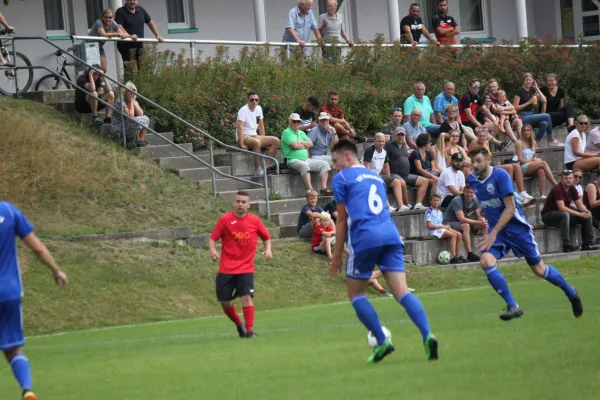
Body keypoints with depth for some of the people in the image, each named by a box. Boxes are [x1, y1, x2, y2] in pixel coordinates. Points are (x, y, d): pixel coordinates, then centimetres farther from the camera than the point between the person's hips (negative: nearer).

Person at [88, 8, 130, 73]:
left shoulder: (113, 24, -6)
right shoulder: (99, 23, -24)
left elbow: (122, 34, -11)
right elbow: (103, 34, -39)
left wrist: (130, 36, -32)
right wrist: (118, 34, -43)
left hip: (99, 46, 7)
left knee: (103, 70, 1)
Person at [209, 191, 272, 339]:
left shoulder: (255, 221, 1)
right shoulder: (225, 219, -3)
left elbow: (266, 237, 15)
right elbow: (213, 238, -1)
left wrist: (268, 250, -4)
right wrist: (212, 250, -21)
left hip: (246, 268, -1)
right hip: (226, 269, 1)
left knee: (247, 297, -17)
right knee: (224, 301, 4)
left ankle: (249, 331, -10)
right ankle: (238, 325, 29)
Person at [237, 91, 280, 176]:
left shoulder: (258, 108, 8)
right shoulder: (243, 110, -14)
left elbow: (261, 126, 15)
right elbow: (240, 127, -21)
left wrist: (264, 142, 9)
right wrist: (242, 145, -27)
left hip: (254, 135, 8)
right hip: (244, 137, -8)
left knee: (276, 141, -9)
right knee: (257, 142, -39)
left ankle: (267, 165, -13)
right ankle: (258, 169, -33)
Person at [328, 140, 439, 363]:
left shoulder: (341, 178, 7)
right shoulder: (375, 176, 25)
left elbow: (342, 220, 7)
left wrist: (337, 256, 12)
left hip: (364, 238, -5)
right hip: (390, 235, 5)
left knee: (355, 293, 10)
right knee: (401, 291, -4)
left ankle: (382, 342, -2)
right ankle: (427, 335, -25)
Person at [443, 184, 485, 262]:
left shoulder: (474, 200, -1)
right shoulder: (457, 200, -24)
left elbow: (479, 217, 3)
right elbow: (462, 219, -32)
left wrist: (482, 220, -22)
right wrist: (479, 222, -34)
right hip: (449, 223, -7)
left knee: (484, 225, -8)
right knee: (465, 226, -37)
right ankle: (470, 254, -38)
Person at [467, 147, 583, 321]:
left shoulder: (500, 175, -18)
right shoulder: (472, 180, 1)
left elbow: (510, 208, -20)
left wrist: (493, 233, -25)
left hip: (516, 227, -5)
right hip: (495, 229, 5)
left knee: (539, 269, 5)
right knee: (486, 260, -23)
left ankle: (570, 292, 33)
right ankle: (513, 306, -16)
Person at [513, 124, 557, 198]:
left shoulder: (533, 143, 18)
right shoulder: (519, 143, -2)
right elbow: (520, 160, -8)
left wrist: (536, 159, -5)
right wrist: (532, 160, -11)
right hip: (522, 168, -6)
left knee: (541, 170, -31)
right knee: (543, 163, -26)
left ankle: (542, 195, -40)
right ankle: (556, 185, -30)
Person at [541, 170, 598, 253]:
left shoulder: (572, 189, 1)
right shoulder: (557, 189, -23)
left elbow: (580, 205, 2)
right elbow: (562, 208, -31)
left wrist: (585, 211, -22)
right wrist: (579, 214, -33)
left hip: (566, 215, 8)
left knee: (588, 214, -4)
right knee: (565, 215, -39)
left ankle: (587, 244, -4)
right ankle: (567, 246, -41)